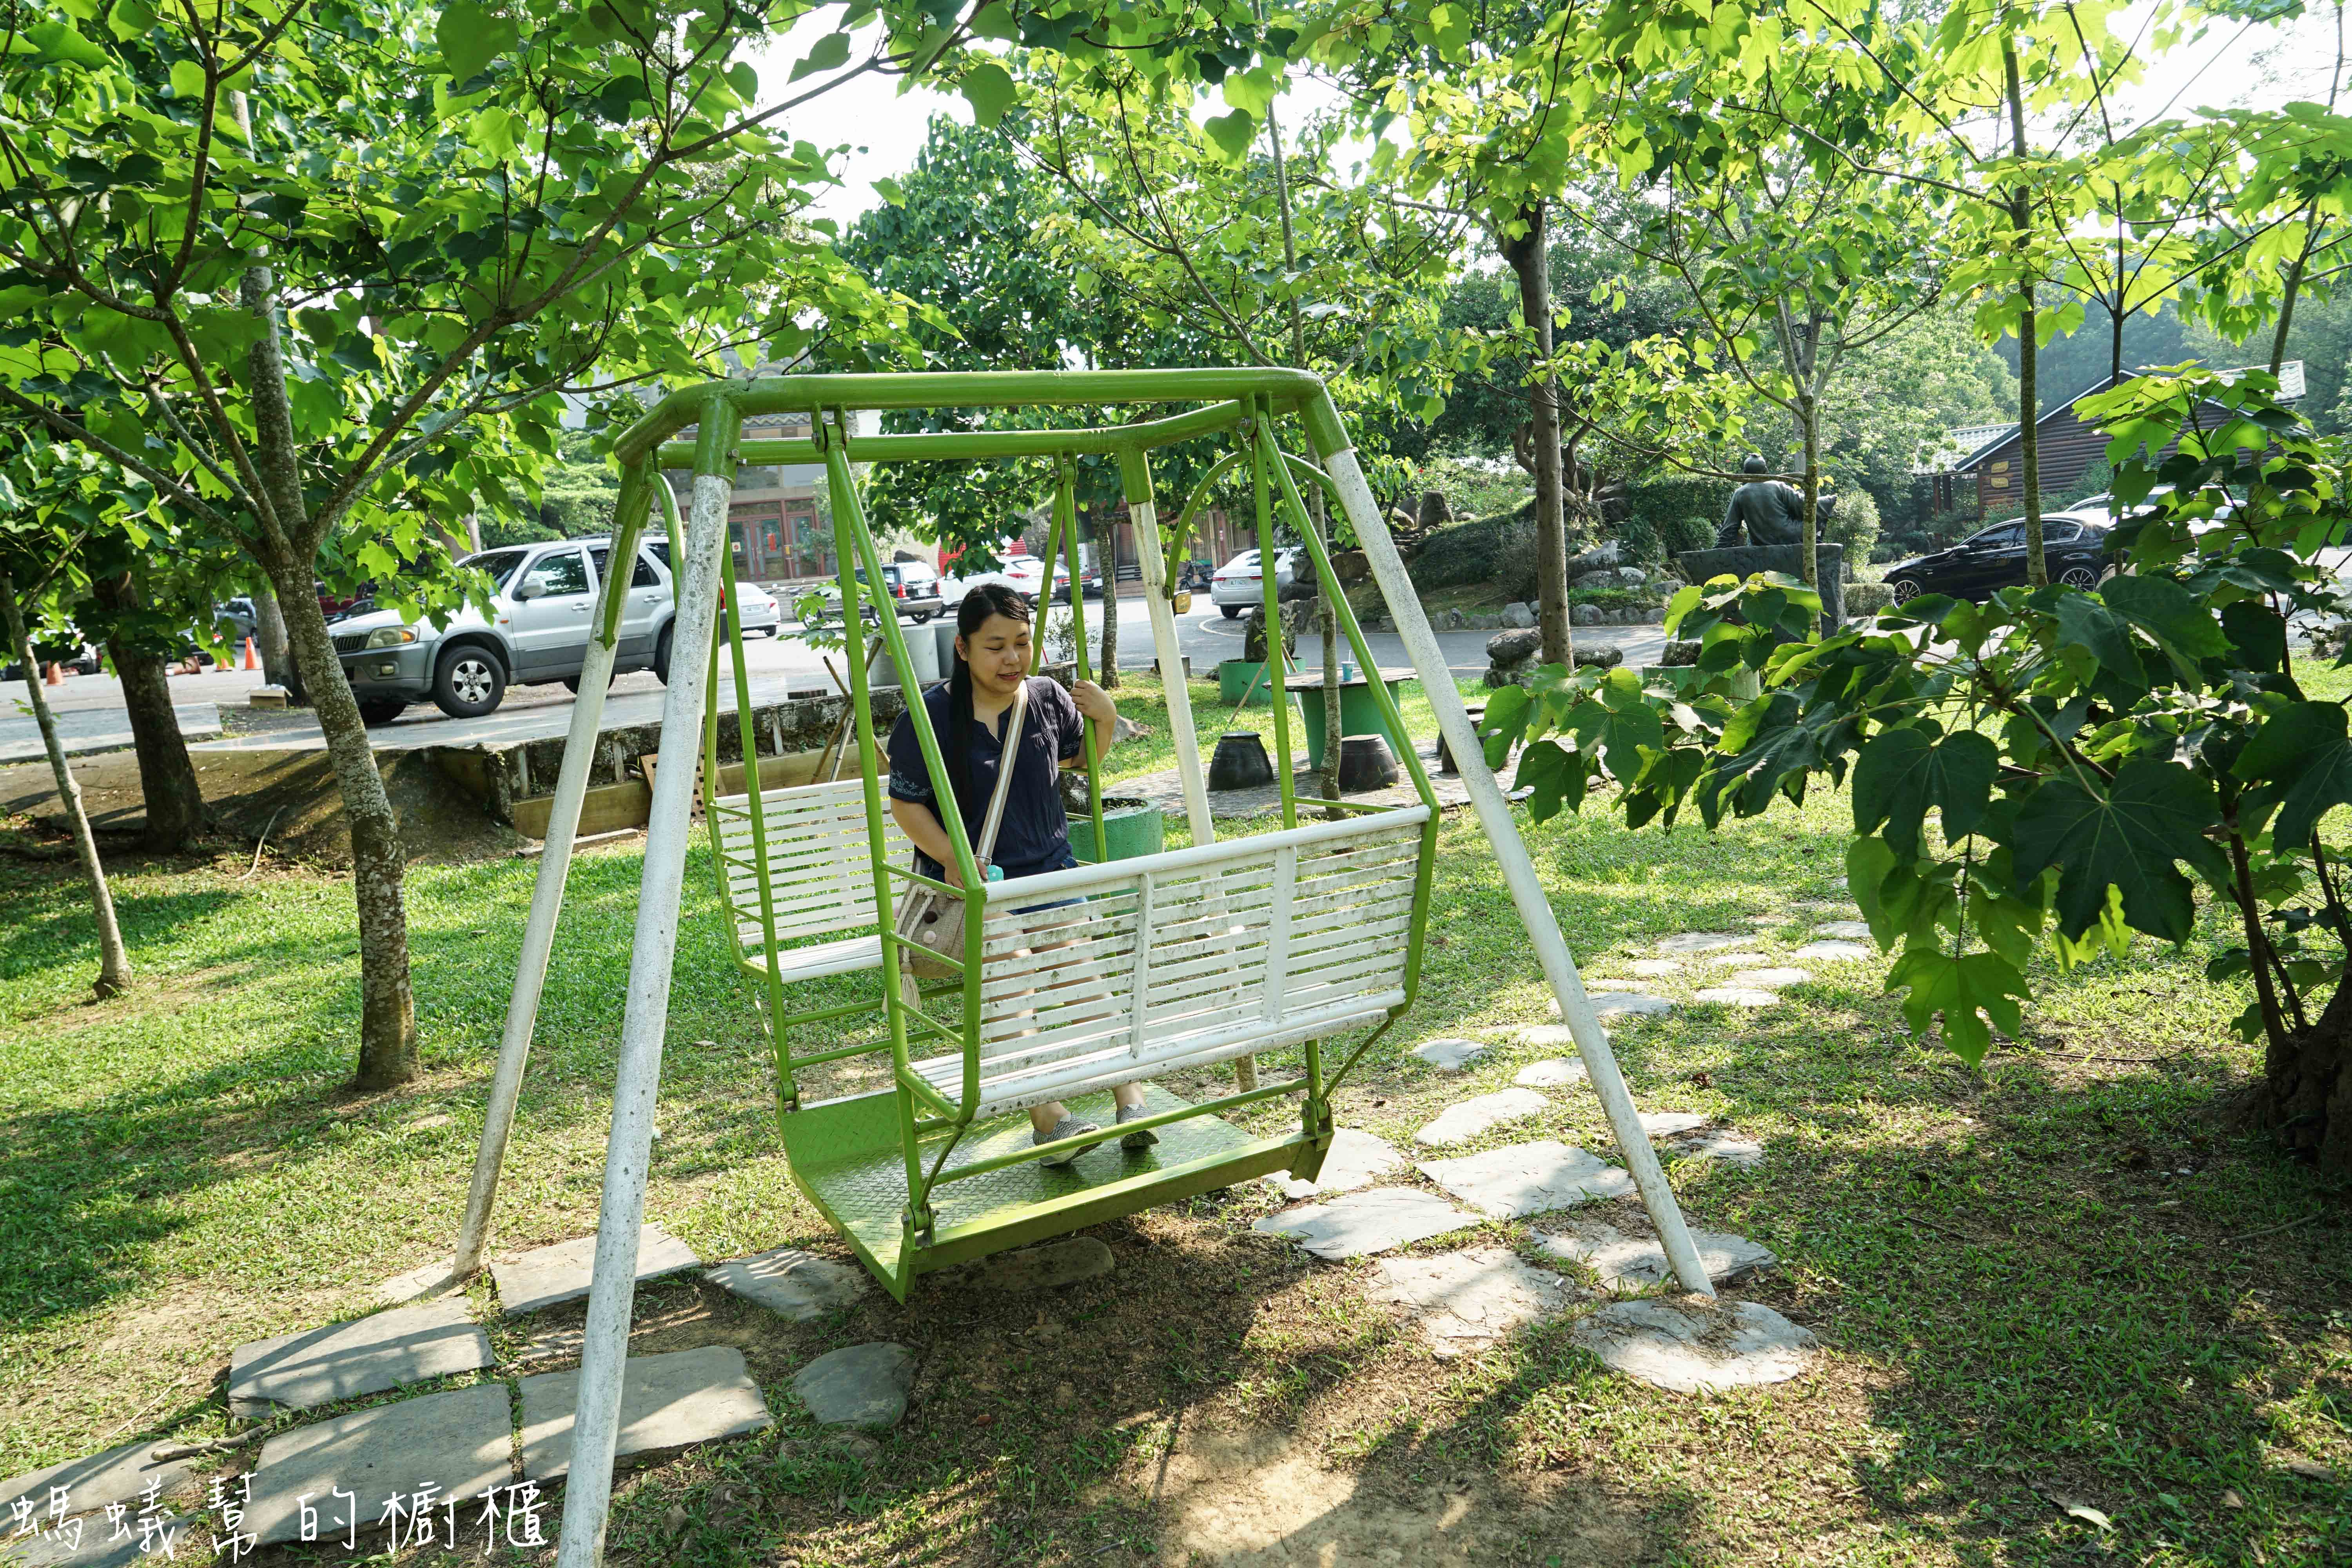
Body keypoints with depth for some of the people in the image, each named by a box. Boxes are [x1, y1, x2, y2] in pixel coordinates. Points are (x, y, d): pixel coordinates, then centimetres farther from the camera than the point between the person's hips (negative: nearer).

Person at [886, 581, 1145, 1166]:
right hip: (968, 882, -3)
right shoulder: (930, 717, -7)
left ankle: (1131, 1097, -28)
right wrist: (953, 860, -18)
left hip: (1049, 870, 3)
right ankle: (1047, 1117, -35)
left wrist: (1105, 719, 1)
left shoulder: (1048, 699, 5)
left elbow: (1083, 759, 23)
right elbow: (905, 804, -2)